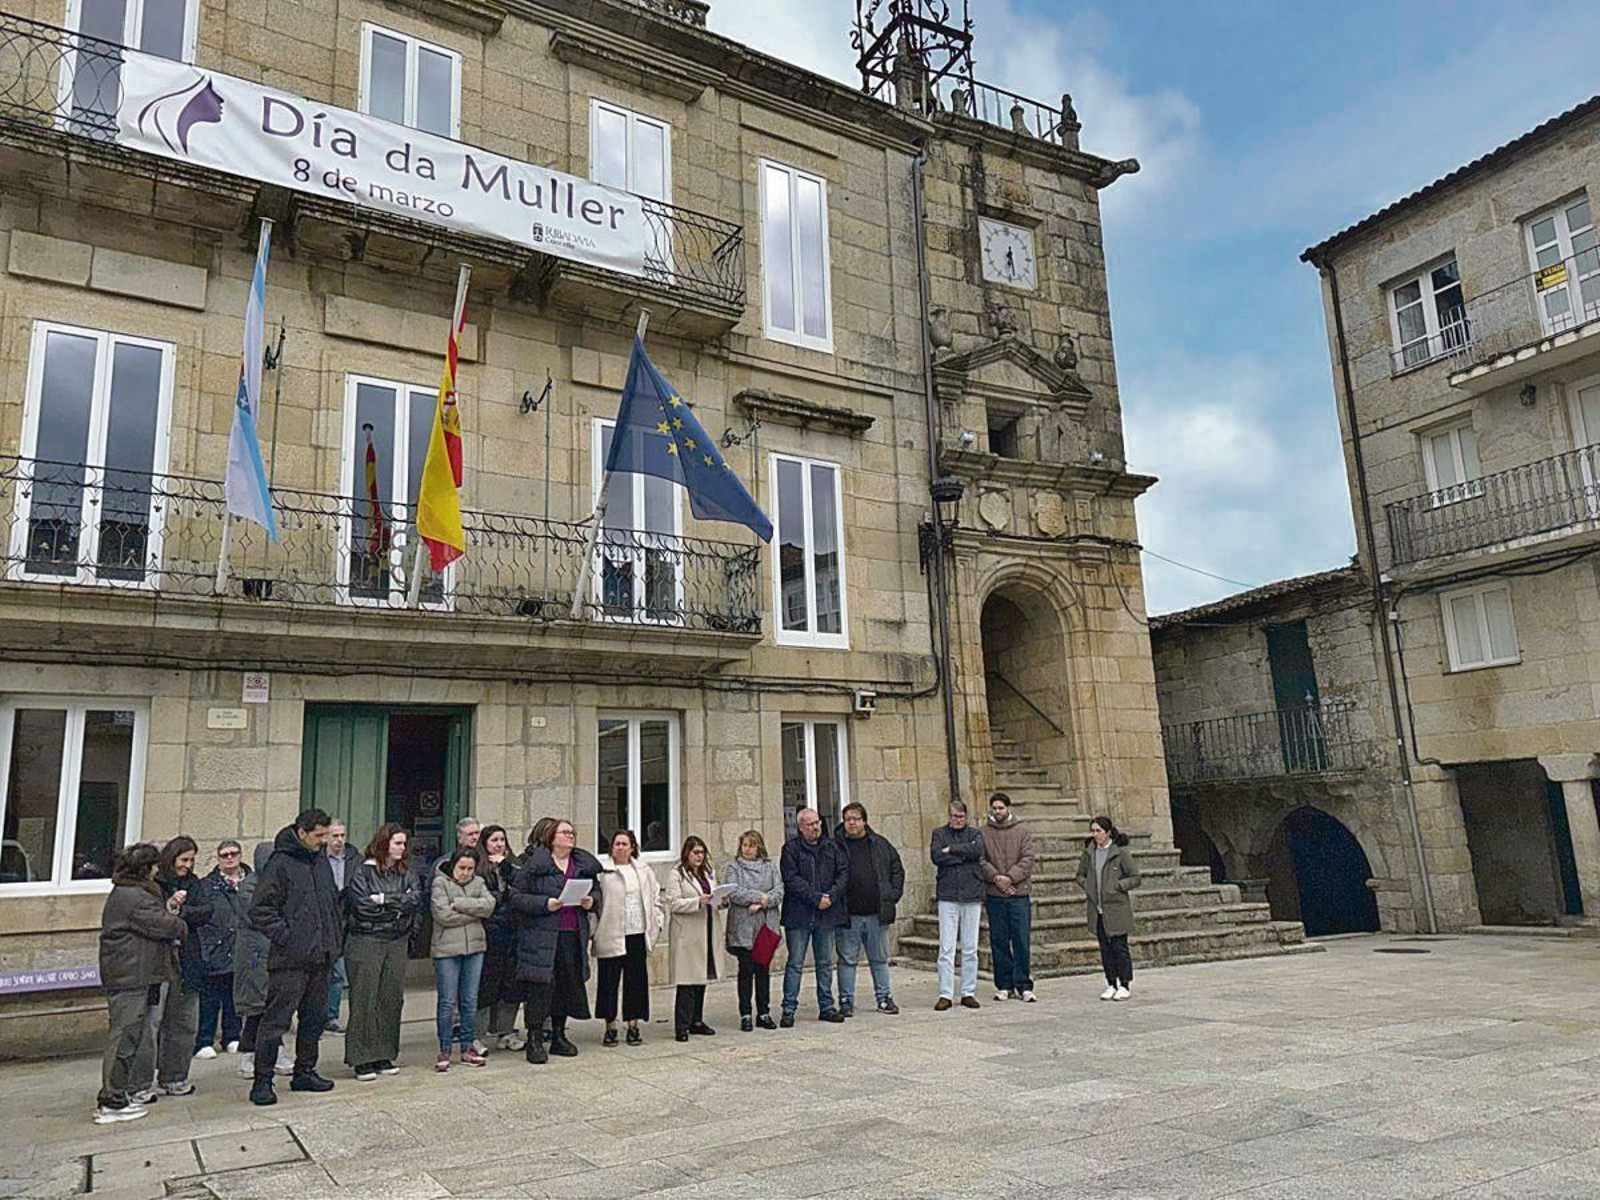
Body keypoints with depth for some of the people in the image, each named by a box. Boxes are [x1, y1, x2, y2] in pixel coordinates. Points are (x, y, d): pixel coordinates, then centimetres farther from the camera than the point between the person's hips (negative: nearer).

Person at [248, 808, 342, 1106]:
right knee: (277, 1020, -3)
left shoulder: (321, 861, 13)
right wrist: (284, 936, -17)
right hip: (291, 960, -8)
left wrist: (335, 936, 15)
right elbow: (260, 909, -14)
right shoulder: (280, 863, -11)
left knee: (315, 1018, 15)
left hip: (321, 958, 8)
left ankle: (305, 1072, 26)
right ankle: (262, 1081, 7)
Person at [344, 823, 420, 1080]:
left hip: (397, 943, 5)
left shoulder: (406, 873, 11)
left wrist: (383, 899, -12)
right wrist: (397, 906, -7)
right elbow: (361, 905, -14)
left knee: (392, 998, 6)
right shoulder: (362, 872, -3)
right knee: (364, 999, -3)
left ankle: (384, 1056, 16)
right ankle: (361, 1059, 4)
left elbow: (415, 898, -5)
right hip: (365, 943, -5)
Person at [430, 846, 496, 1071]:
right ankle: (444, 1051, 10)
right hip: (447, 950, -4)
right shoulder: (440, 883, -3)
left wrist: (459, 904, -13)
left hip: (474, 947, 4)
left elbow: (489, 905, -7)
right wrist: (474, 912, -9)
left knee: (470, 1000, 9)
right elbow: (443, 915, -15)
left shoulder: (478, 883, 10)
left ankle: (468, 1047, 18)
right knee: (447, 1001, 0)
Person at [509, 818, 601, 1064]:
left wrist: (591, 901, -1)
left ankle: (559, 1036, 25)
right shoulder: (535, 864, -5)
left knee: (569, 983, 11)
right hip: (542, 935, -5)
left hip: (574, 934, 5)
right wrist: (545, 904, -18)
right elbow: (516, 896, -7)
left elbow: (596, 891, 21)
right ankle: (534, 1039, 4)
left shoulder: (584, 864, 11)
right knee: (541, 984, -7)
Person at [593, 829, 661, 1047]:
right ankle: (610, 1027, 15)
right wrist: (593, 930, -14)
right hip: (610, 936, -4)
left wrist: (656, 925, 7)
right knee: (609, 980, 3)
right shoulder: (602, 871, -5)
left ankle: (633, 1026, 18)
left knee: (636, 980, 7)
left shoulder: (644, 872, 12)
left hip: (638, 935, 4)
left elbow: (655, 899, 17)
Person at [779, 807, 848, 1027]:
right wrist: (816, 897, -16)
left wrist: (831, 895, -9)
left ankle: (826, 1007, 21)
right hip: (799, 916, -4)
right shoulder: (791, 849, -4)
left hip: (827, 915, 4)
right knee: (795, 963, 0)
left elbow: (843, 871, 6)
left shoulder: (831, 846, 10)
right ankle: (788, 1009, 6)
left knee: (825, 963, 12)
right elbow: (792, 880, -11)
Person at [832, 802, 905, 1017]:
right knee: (847, 959, 4)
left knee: (880, 959, 12)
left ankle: (884, 998, 22)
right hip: (849, 915, -2)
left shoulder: (880, 844, 6)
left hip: (877, 913, 2)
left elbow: (897, 869, 13)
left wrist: (893, 895, 4)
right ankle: (846, 1001, 14)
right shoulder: (835, 846, -2)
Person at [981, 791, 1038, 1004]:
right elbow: (980, 860, 0)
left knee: (1021, 940, -1)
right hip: (994, 895, 1)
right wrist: (995, 877, -15)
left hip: (1019, 893, -1)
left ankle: (1024, 986, 8)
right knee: (998, 941, 6)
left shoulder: (1023, 831, 5)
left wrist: (1010, 877, -14)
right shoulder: (983, 832, 6)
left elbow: (1027, 859, -3)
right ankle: (1004, 986, 15)